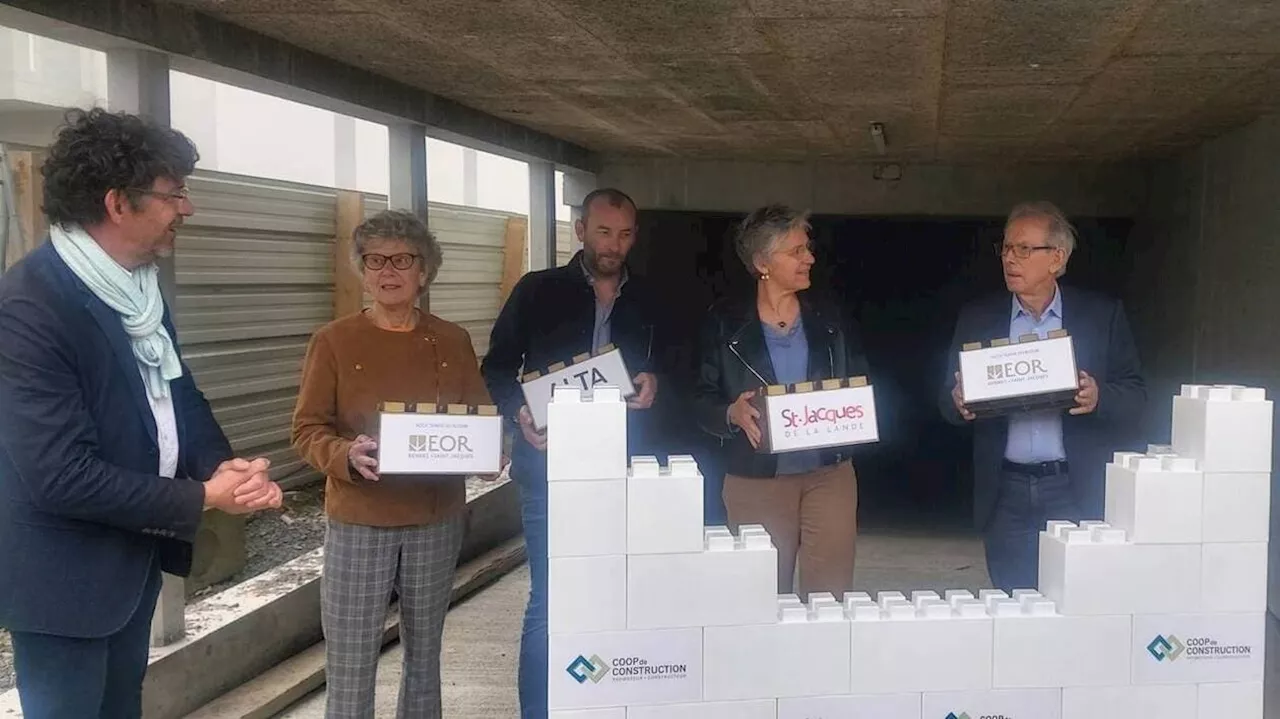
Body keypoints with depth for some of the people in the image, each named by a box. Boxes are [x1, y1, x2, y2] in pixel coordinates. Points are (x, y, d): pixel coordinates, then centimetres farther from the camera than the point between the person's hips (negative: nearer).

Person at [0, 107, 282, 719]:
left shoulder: (139, 284, 3)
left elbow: (179, 393, 11)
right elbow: (64, 475, -29)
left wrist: (223, 465, -9)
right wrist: (202, 497, -23)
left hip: (135, 554, 8)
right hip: (65, 572, -8)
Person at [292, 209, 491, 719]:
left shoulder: (452, 341, 5)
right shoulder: (333, 341, -3)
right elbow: (307, 431, -5)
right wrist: (347, 455, -24)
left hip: (437, 520, 3)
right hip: (359, 523, -2)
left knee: (425, 655, 15)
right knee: (350, 671, 0)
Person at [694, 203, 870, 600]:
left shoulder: (832, 321, 8)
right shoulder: (725, 323, 1)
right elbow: (703, 402, 1)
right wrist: (733, 413, -19)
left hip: (829, 474, 2)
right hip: (755, 480, -2)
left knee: (830, 595, -1)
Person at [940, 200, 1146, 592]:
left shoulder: (1103, 314, 2)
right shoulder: (977, 318, 7)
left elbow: (1135, 397, 1)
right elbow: (950, 400, 7)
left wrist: (1099, 398, -19)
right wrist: (958, 402, -16)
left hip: (1078, 490, -1)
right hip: (1005, 494, 2)